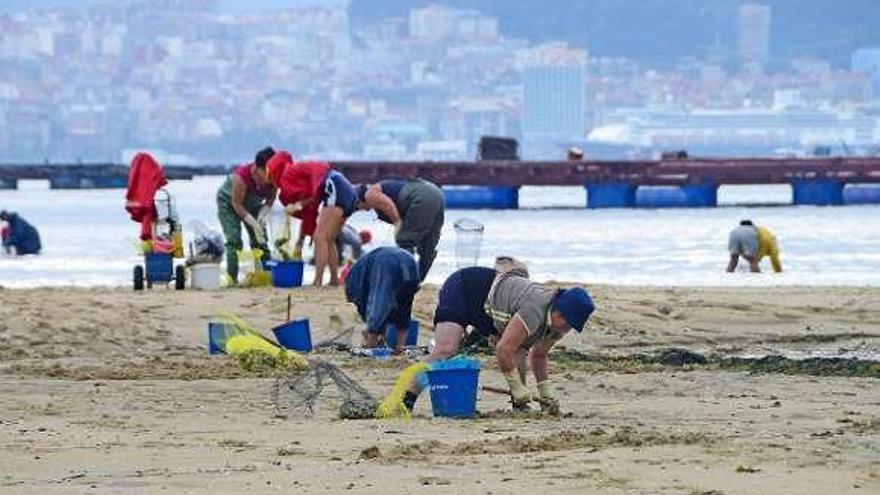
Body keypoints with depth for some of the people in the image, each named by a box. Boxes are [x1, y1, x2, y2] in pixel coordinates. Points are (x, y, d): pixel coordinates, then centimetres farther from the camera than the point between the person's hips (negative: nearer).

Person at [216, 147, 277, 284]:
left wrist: (263, 214, -27)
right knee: (234, 240, -17)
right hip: (228, 201, -5)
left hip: (252, 203, 5)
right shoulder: (242, 176, -40)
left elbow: (271, 198, -8)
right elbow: (237, 204, -32)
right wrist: (254, 224, -36)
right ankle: (232, 278, -18)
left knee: (260, 239, -3)